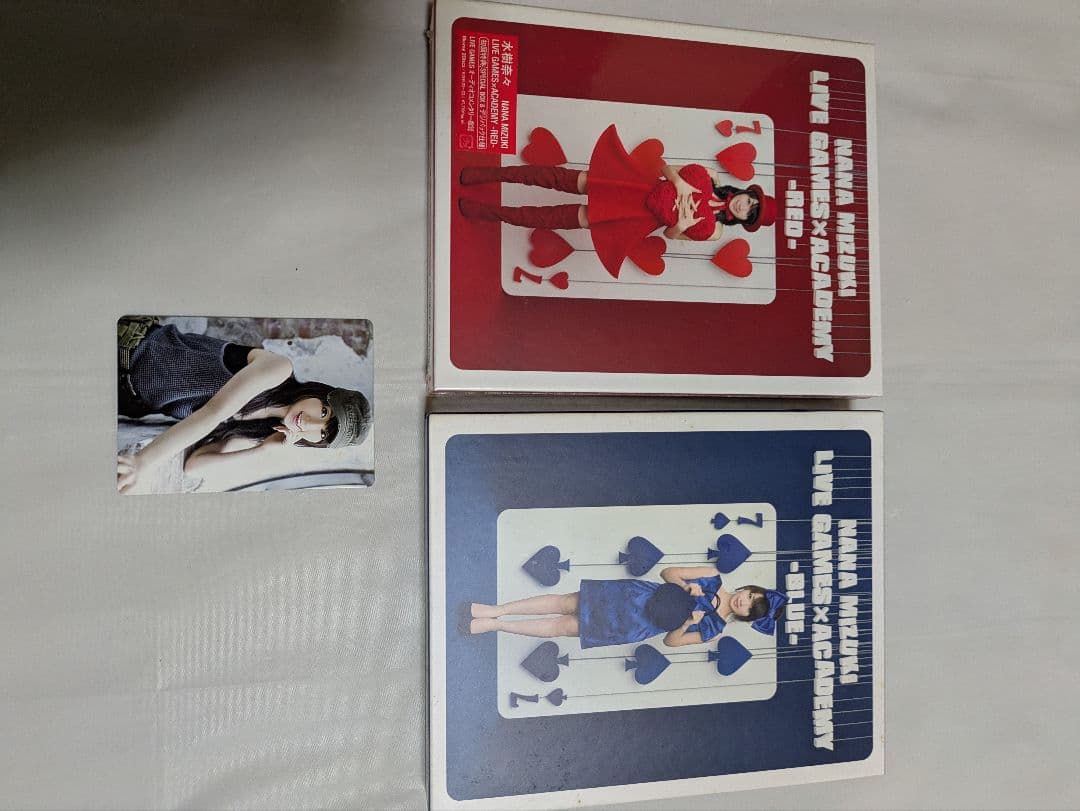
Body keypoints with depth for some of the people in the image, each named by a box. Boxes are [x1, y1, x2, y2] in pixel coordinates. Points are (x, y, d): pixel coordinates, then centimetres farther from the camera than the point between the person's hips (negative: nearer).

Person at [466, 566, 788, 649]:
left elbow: (671, 641, -2)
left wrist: (687, 622, -19)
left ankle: (493, 623, -7)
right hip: (637, 594, 2)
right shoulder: (713, 578, 6)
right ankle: (494, 610, -5)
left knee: (564, 626, -9)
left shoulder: (713, 628, 1)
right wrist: (687, 586, -11)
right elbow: (667, 572, 7)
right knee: (565, 602, -9)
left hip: (638, 627, -2)